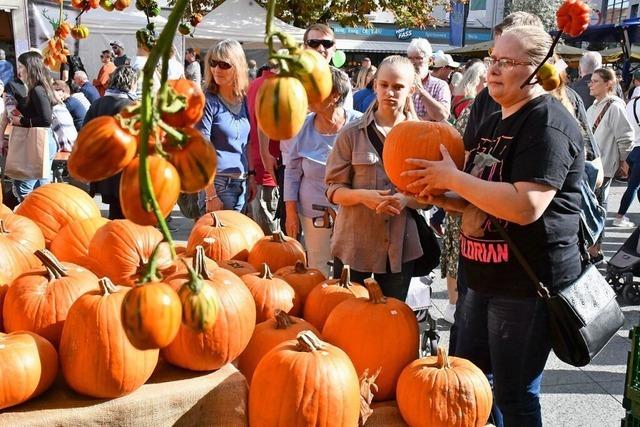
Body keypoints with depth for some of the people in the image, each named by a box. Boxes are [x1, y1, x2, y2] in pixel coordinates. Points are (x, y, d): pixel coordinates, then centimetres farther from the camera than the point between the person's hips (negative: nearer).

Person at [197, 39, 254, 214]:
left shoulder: (243, 100, 9)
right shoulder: (208, 101, -9)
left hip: (242, 183, 6)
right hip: (217, 182, -6)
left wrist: (251, 176, 13)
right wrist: (210, 195, -17)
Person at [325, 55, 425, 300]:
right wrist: (362, 195, -22)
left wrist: (406, 199, -19)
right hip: (354, 243, -1)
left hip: (401, 246, 1)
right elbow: (333, 189, -2)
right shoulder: (352, 133, -2)